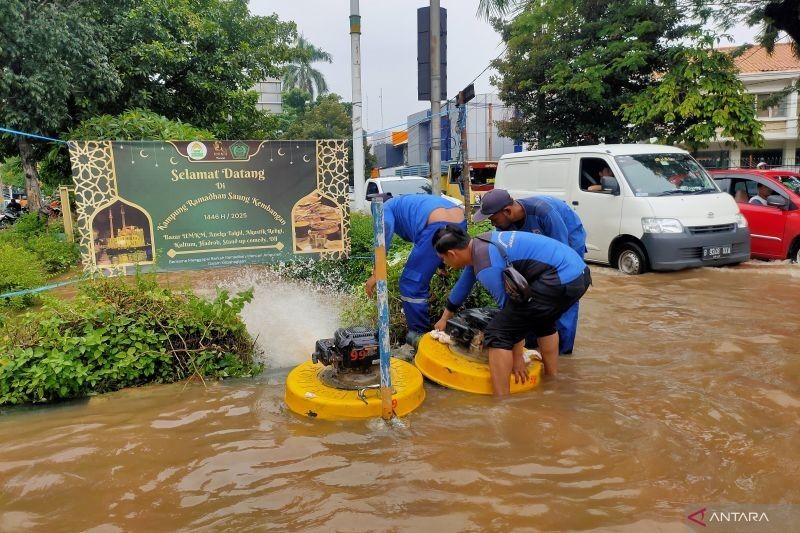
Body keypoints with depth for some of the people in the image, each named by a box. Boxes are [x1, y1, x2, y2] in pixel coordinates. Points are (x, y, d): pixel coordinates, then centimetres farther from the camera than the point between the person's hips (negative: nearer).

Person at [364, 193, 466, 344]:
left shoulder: (386, 208, 17)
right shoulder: (408, 204, 40)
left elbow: (384, 234, -6)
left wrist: (375, 274, -9)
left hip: (438, 227, -9)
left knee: (411, 283, 3)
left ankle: (419, 334, 11)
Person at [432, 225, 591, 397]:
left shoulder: (486, 266, -12)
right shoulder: (478, 245, 18)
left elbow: (510, 305, -8)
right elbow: (462, 286, 31)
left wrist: (517, 357, 3)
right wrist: (444, 319, 45)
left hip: (560, 280, -10)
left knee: (498, 333, -6)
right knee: (542, 320, 36)